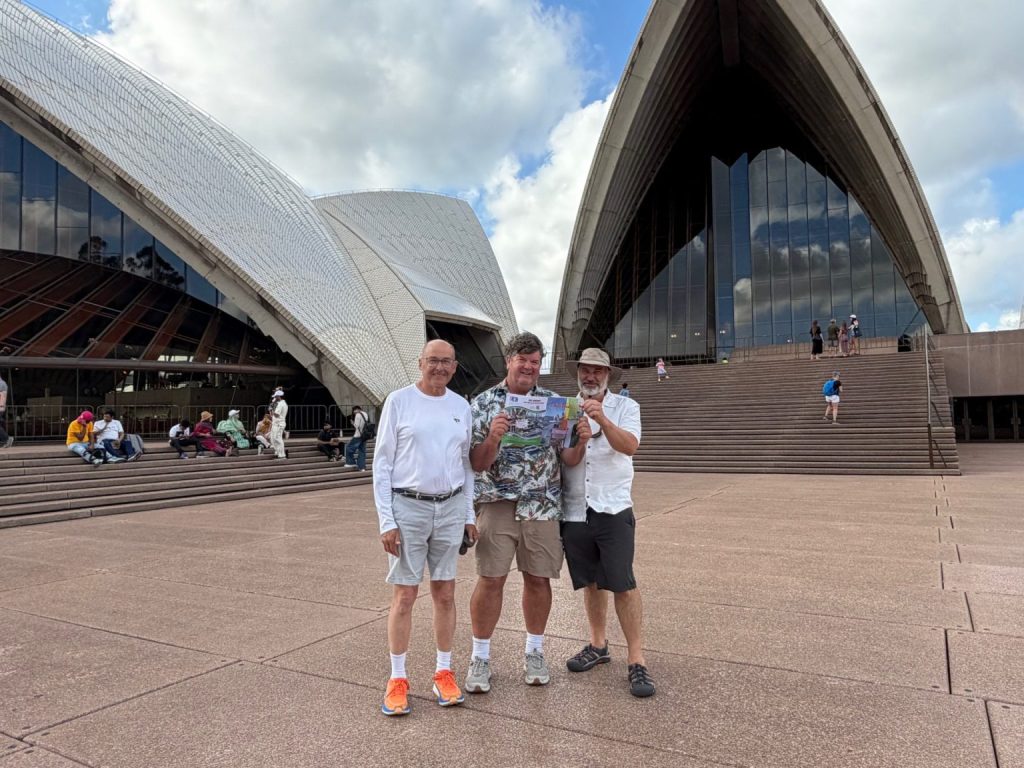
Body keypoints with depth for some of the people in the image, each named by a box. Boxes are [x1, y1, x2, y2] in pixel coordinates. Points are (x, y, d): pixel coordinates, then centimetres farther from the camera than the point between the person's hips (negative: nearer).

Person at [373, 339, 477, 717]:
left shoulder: (461, 407, 7)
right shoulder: (399, 401, -4)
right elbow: (382, 463, -4)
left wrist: (469, 514, 10)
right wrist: (386, 521, -9)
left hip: (451, 507, 4)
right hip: (407, 506, -3)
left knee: (445, 593, 10)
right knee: (404, 596, 2)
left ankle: (444, 673, 23)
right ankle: (397, 679, 16)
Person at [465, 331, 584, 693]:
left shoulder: (554, 402, 6)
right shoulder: (483, 403, 1)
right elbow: (476, 464, -3)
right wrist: (493, 437, -22)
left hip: (543, 505, 2)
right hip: (498, 504, -2)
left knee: (538, 579, 9)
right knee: (490, 579, -2)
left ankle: (534, 654, 27)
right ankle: (480, 658, 15)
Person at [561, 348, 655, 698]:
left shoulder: (625, 407, 1)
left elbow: (629, 446, -17)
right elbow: (567, 460, -6)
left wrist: (603, 420, -33)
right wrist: (579, 439, -27)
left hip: (613, 510, -3)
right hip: (574, 511, 3)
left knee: (623, 584, -7)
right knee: (591, 581, 15)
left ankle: (636, 660, 3)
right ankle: (598, 645, 32)